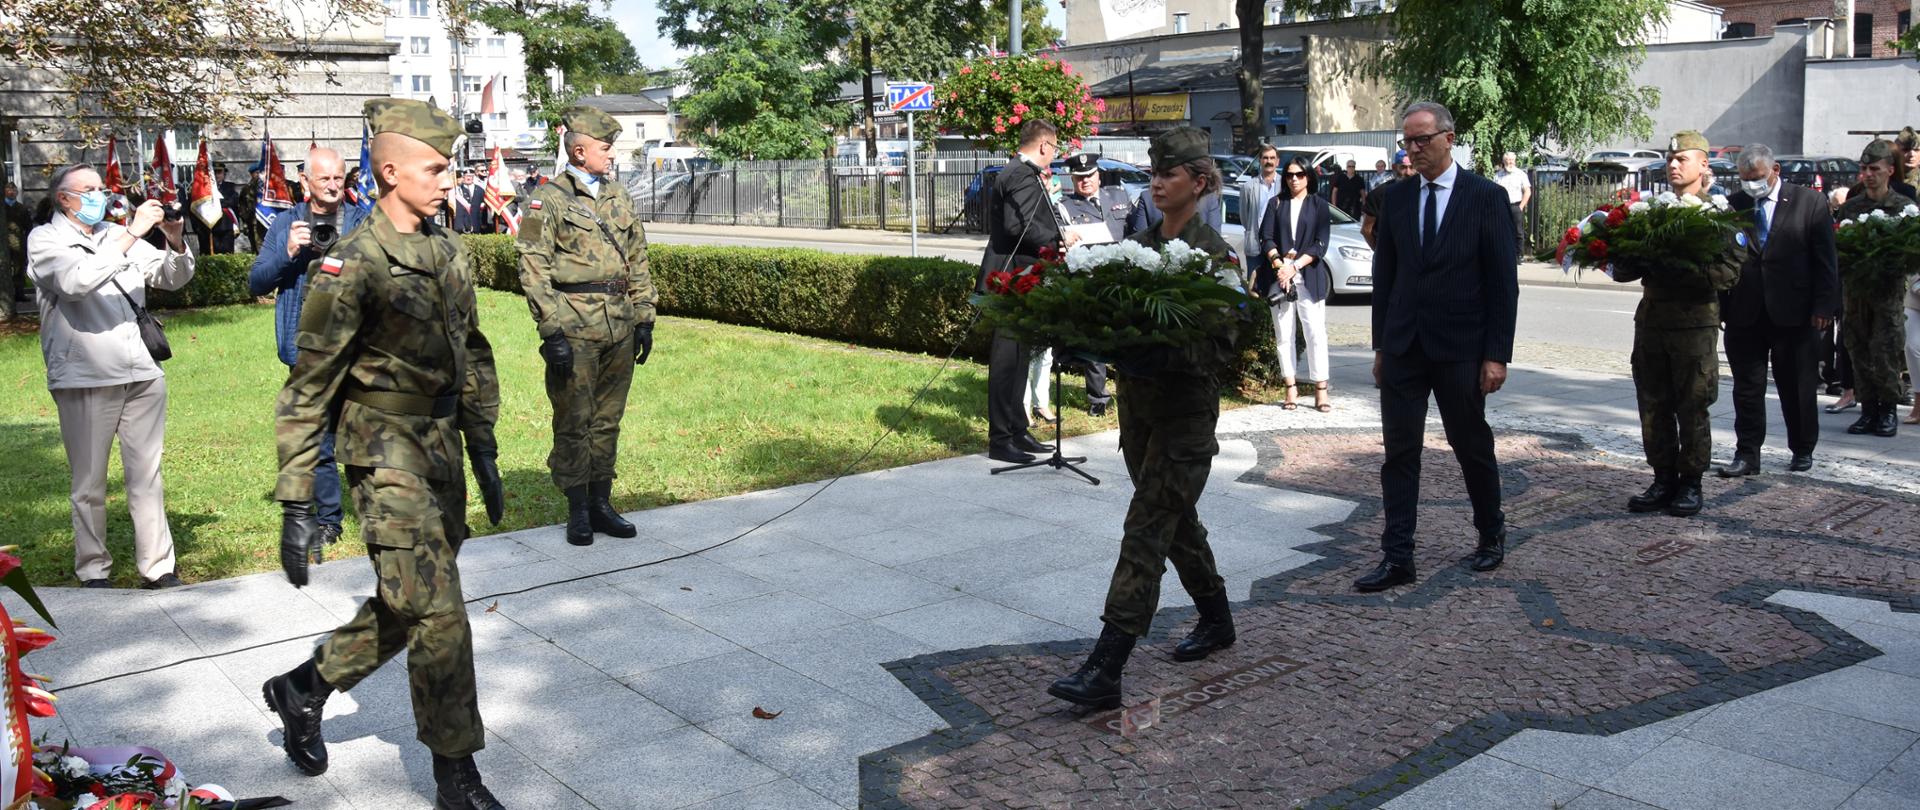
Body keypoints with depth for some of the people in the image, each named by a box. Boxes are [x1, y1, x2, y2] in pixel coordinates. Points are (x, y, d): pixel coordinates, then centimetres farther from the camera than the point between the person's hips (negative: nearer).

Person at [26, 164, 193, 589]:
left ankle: (157, 567, 10)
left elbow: (173, 278, 16)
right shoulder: (45, 240, 1)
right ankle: (93, 570, 17)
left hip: (142, 375, 4)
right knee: (89, 484, 6)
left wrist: (176, 241, -4)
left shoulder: (117, 235, 17)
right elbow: (76, 281, -19)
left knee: (147, 476, 5)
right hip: (85, 379, -4)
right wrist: (131, 234, -19)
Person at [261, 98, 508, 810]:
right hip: (387, 453, -8)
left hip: (442, 448, 8)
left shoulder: (447, 251, 7)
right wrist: (296, 505, -16)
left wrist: (484, 453, 16)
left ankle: (303, 688, 40)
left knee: (407, 607, 17)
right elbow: (308, 390, -14)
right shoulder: (353, 264, -16)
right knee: (439, 615, -6)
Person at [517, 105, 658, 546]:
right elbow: (534, 270, -9)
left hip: (620, 325, 6)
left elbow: (638, 262, 17)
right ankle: (578, 510, 11)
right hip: (574, 327, -5)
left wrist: (644, 318, 12)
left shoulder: (619, 196, 14)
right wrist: (551, 331, -15)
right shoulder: (549, 200, -5)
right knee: (574, 422, 1)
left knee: (608, 419, 11)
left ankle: (601, 503, 21)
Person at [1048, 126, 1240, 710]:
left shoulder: (1213, 255, -11)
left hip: (1185, 408, -7)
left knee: (1146, 531, -10)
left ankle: (1105, 671, -12)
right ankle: (1217, 620, 39)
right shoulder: (1138, 244, 10)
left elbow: (1221, 347, -15)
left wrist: (1162, 354, -29)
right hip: (1137, 401, 7)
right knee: (1177, 519, 19)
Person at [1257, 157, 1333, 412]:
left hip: (1309, 276, -2)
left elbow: (1320, 244, 0)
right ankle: (1290, 387, 6)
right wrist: (1278, 264, -12)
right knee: (1283, 334, 2)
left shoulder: (1318, 205, 8)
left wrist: (1294, 266, -11)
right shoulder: (1276, 203, 13)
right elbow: (1266, 238, 4)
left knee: (1316, 332, -6)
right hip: (1279, 275, 2)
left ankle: (1320, 390, -4)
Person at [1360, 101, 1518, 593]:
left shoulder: (1486, 197, -4)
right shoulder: (1396, 198, 7)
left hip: (1461, 349, -3)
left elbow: (1504, 280, -5)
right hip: (1403, 347, 3)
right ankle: (1397, 559, 4)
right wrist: (1381, 345, 8)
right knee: (1399, 452, 1)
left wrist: (1497, 354, -10)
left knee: (1473, 447, 11)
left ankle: (1491, 535, 33)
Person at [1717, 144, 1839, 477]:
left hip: (1793, 314, -1)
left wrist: (1823, 308, -6)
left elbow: (1825, 261, 0)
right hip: (1745, 314, 1)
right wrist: (1721, 308, 0)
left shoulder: (1810, 202, 0)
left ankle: (1802, 450, 25)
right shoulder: (1732, 206, 4)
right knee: (1747, 388, 4)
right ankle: (1747, 454, 11)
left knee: (1797, 388, 10)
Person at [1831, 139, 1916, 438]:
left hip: (1887, 289, -3)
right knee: (1858, 350, 5)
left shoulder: (1905, 207, 2)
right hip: (1854, 287, 3)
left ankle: (1888, 410, 7)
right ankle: (1868, 410, 13)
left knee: (1884, 350, -6)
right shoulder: (1849, 207, 11)